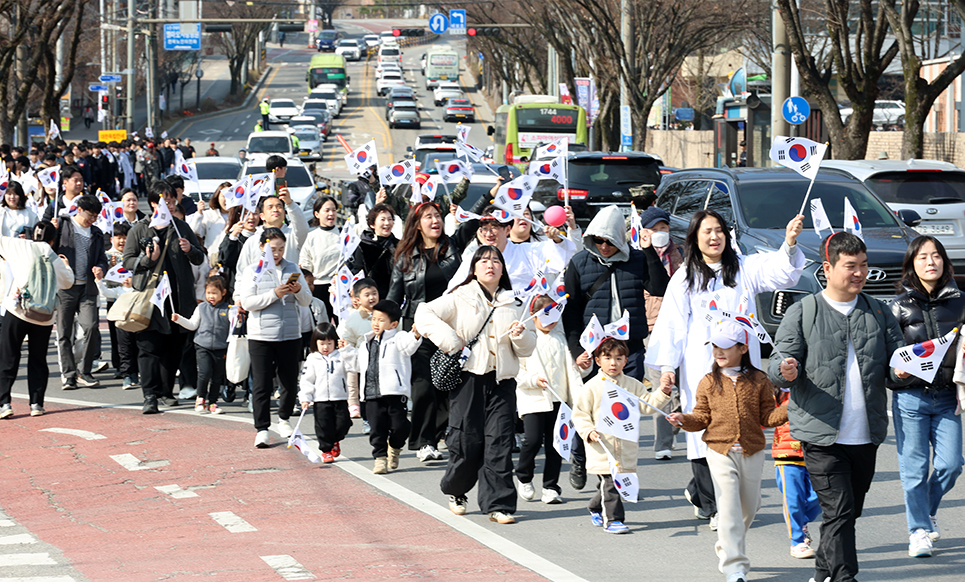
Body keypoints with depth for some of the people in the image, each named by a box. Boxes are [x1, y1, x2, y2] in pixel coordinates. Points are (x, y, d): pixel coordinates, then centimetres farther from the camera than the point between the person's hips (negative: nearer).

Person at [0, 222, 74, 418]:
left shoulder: (23, 247, -1)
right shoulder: (56, 261, 6)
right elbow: (68, 282, 22)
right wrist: (67, 266, 41)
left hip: (17, 312, -2)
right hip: (44, 318, 2)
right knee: (38, 361, 14)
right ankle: (36, 404, 10)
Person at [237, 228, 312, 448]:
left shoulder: (293, 269, 9)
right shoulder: (252, 271, 2)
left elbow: (307, 301, 9)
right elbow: (247, 303, -8)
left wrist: (299, 291, -13)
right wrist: (274, 294, -18)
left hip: (290, 336, 3)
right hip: (261, 336, -3)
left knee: (290, 381, 8)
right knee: (261, 384, -5)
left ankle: (284, 419, 31)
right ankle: (262, 429, -3)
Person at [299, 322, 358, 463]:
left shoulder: (341, 356, 5)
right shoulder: (312, 359, 3)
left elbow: (353, 365, -8)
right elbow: (306, 380, 2)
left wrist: (347, 349, -13)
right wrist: (305, 398, -6)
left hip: (340, 399, 1)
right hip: (320, 400, -1)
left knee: (343, 424, -3)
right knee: (324, 426, 1)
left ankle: (335, 441, 26)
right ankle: (326, 450, 16)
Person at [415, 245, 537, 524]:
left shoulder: (513, 303, 16)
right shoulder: (461, 298, 5)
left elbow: (528, 349, 17)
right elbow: (424, 314, -5)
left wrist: (520, 335, -6)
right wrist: (451, 342, -13)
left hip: (502, 381, 2)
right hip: (469, 376, -2)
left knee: (499, 443, -7)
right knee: (467, 441, -1)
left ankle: (498, 505, -5)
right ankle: (454, 491, 25)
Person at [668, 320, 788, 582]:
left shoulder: (758, 381, 1)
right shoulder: (709, 383, 1)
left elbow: (767, 417, 2)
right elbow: (703, 418, 3)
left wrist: (788, 410, -14)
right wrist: (686, 420, -16)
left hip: (752, 453, 2)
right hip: (720, 452, -2)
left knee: (749, 507, 14)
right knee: (728, 509, -10)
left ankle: (727, 547, 40)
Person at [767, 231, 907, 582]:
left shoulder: (879, 313, 12)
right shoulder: (802, 313, 1)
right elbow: (778, 365, -2)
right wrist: (786, 372, -26)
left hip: (866, 435, 4)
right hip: (822, 435, -4)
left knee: (850, 511, 13)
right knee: (838, 512, -12)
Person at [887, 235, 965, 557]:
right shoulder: (901, 306, 0)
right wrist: (896, 371, -15)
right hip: (911, 395, -2)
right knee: (914, 467, -1)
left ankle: (927, 510, 28)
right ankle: (919, 530, 11)